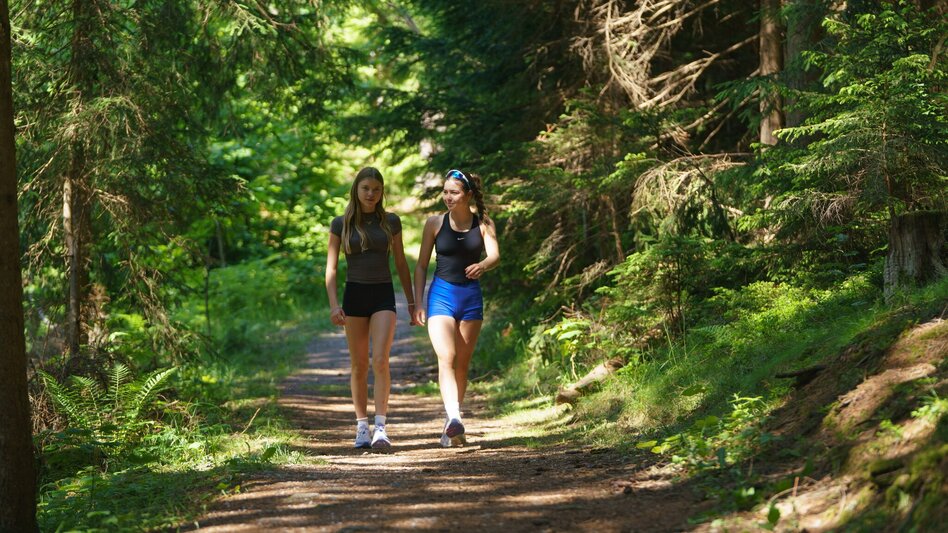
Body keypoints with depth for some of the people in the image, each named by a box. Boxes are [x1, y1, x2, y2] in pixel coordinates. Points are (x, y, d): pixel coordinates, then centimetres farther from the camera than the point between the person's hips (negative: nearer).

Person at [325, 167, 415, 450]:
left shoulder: (391, 222, 5)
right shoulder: (341, 224, 2)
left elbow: (401, 264, 12)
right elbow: (331, 268, 1)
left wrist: (412, 301, 11)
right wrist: (333, 304, -10)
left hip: (383, 296, 0)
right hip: (354, 295, 0)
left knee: (380, 360, -16)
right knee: (359, 366, 5)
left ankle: (380, 428, -17)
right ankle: (361, 427, 15)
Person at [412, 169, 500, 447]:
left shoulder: (483, 224, 2)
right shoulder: (435, 223, 1)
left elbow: (495, 255, -14)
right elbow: (421, 265, 5)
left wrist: (481, 265, -37)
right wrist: (418, 303, -1)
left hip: (471, 296, 2)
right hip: (442, 295, -2)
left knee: (462, 363, 7)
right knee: (446, 358, -19)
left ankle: (450, 427, 16)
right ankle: (454, 419, -33)